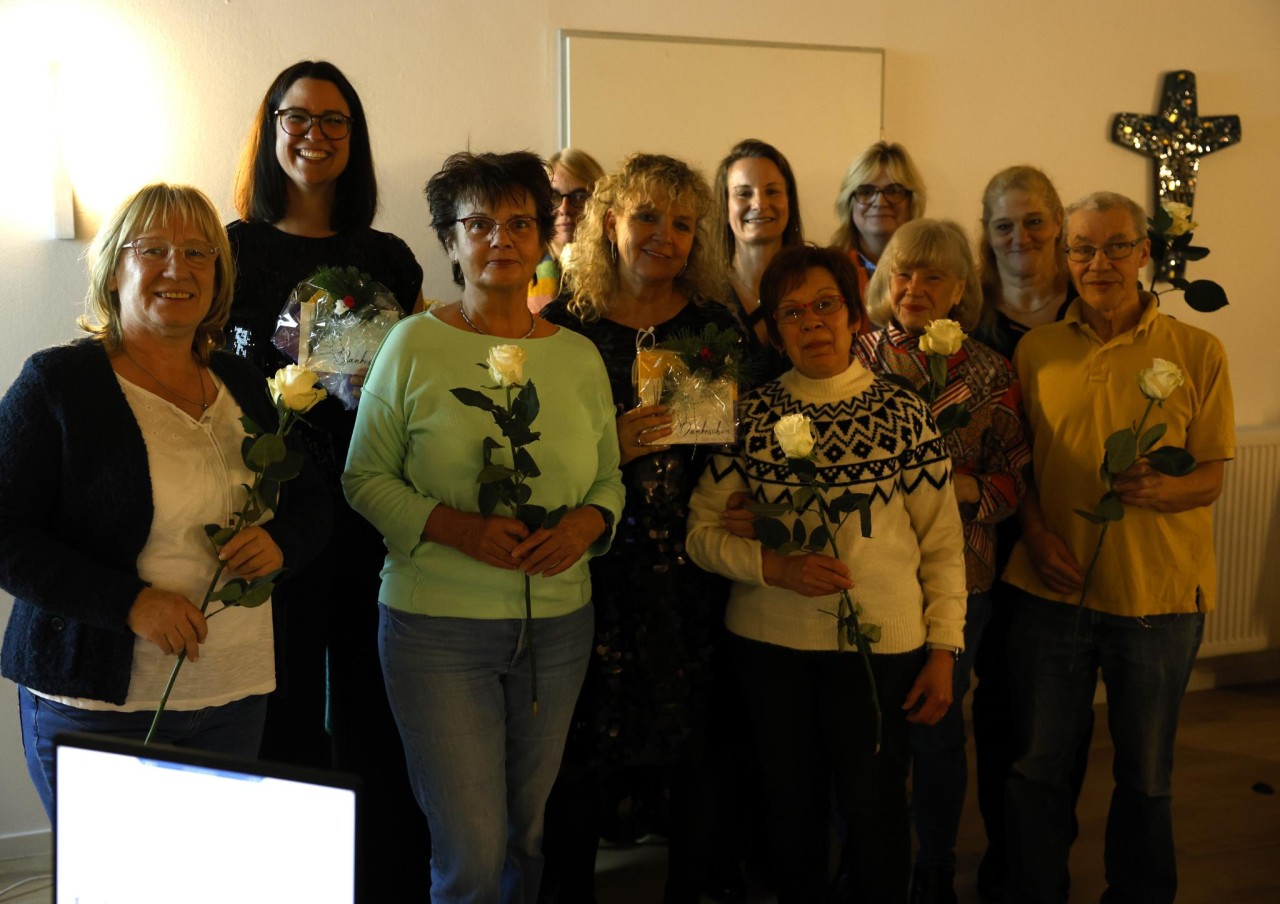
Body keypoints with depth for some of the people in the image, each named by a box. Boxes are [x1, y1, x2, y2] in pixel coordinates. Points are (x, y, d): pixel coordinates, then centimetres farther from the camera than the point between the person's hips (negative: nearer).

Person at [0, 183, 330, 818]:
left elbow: (310, 500, 19)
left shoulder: (241, 384, 11)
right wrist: (129, 603, -20)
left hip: (236, 695, 5)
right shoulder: (57, 382, -5)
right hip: (97, 701, -4)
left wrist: (281, 540, -5)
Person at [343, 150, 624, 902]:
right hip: (438, 625, -4)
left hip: (558, 626, 4)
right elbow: (366, 478, -5)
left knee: (527, 835, 17)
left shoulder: (580, 357, 6)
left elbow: (610, 479, 13)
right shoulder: (416, 345, -5)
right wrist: (463, 530, -20)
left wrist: (585, 525, -10)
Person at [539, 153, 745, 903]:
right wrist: (611, 447, -17)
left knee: (693, 749, 8)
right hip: (594, 572, -2)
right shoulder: (564, 324, 0)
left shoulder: (716, 324, 7)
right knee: (585, 758, 0)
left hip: (693, 574, 2)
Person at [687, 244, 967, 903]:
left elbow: (942, 540, 0)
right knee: (792, 809, 12)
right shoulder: (751, 415, 2)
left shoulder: (899, 411, -2)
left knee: (874, 810, 5)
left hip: (880, 641, -1)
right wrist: (774, 566, -15)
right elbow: (702, 531, 2)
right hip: (770, 641, 2)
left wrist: (943, 650, -4)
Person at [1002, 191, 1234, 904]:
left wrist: (1163, 490, -22)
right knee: (1039, 765, 11)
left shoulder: (1197, 352, -1)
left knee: (1145, 776, 11)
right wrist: (1036, 530, -7)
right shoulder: (1036, 349, 5)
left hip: (1157, 595, -1)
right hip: (1053, 587, 2)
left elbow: (1212, 477, -1)